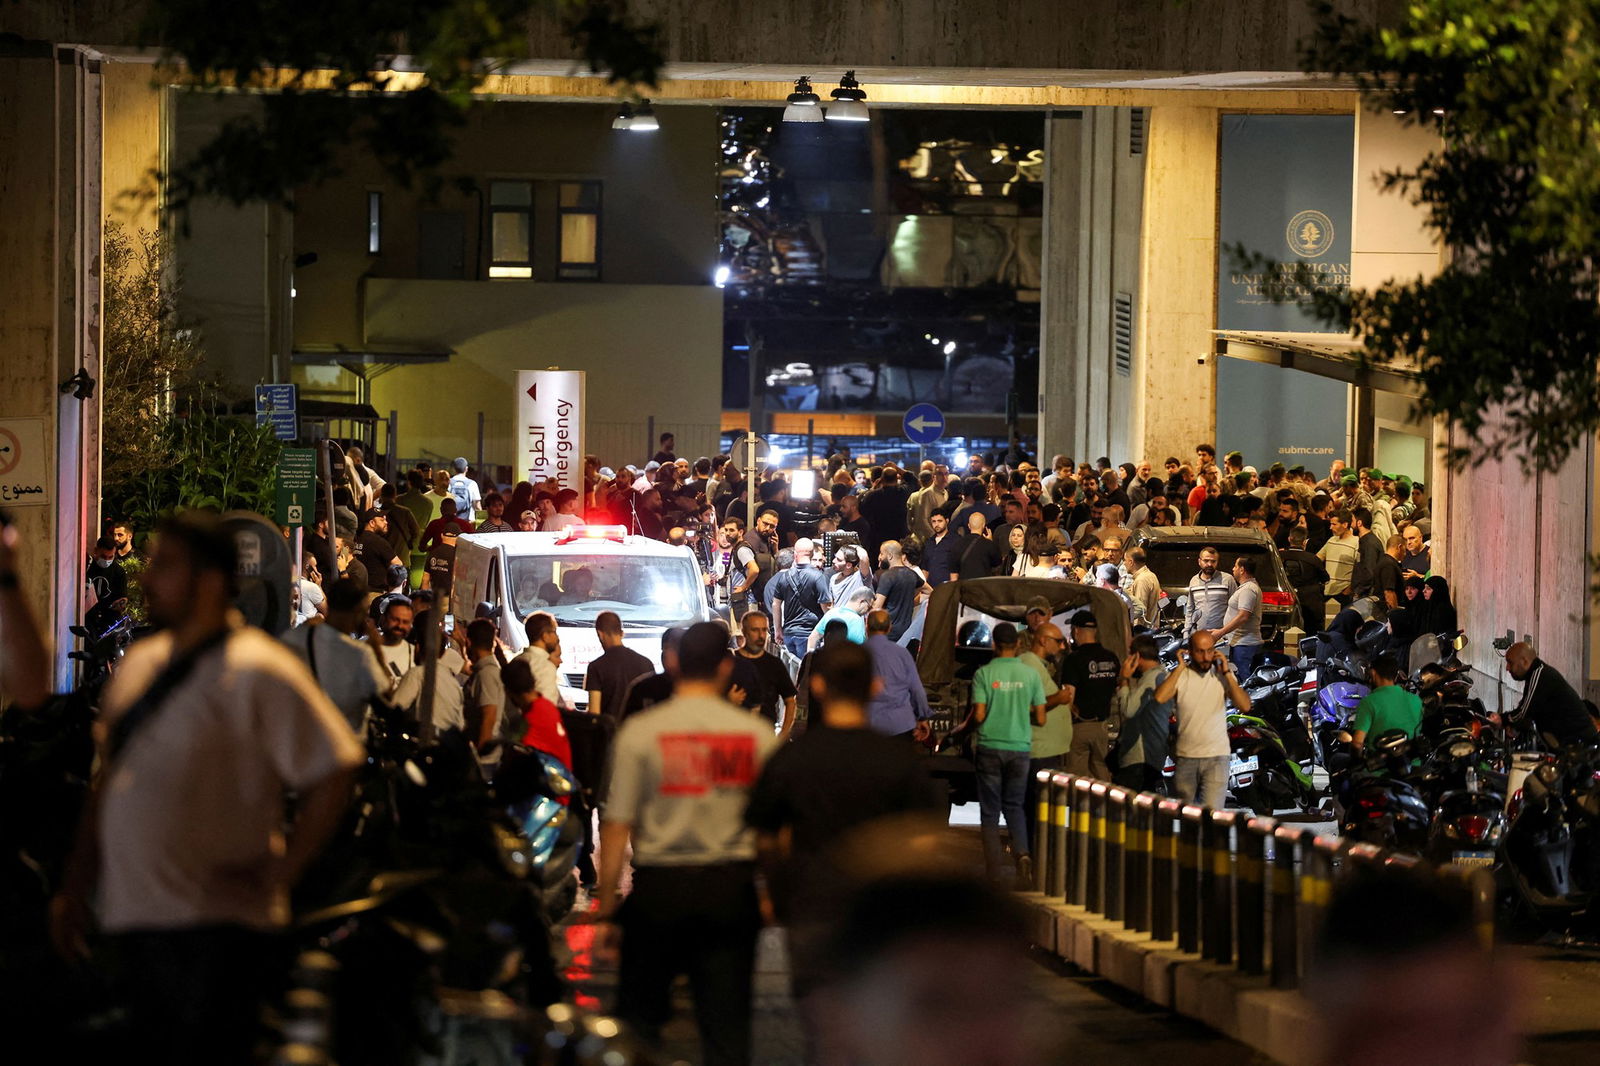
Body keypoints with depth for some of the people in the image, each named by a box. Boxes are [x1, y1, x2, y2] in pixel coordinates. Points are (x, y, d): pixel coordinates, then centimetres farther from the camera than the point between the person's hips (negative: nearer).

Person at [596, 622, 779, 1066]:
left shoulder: (639, 731, -6)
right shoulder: (757, 734, -2)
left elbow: (616, 828, -6)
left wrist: (607, 912, 0)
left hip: (659, 887, -1)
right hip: (731, 889, 1)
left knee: (639, 1017, 10)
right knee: (727, 1022, 6)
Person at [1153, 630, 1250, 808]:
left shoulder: (1222, 675, 2)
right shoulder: (1180, 675, 0)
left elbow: (1245, 706, -9)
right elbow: (1159, 698, -20)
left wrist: (1227, 673, -12)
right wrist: (1180, 667, -13)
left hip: (1216, 757, -1)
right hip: (1185, 757, 1)